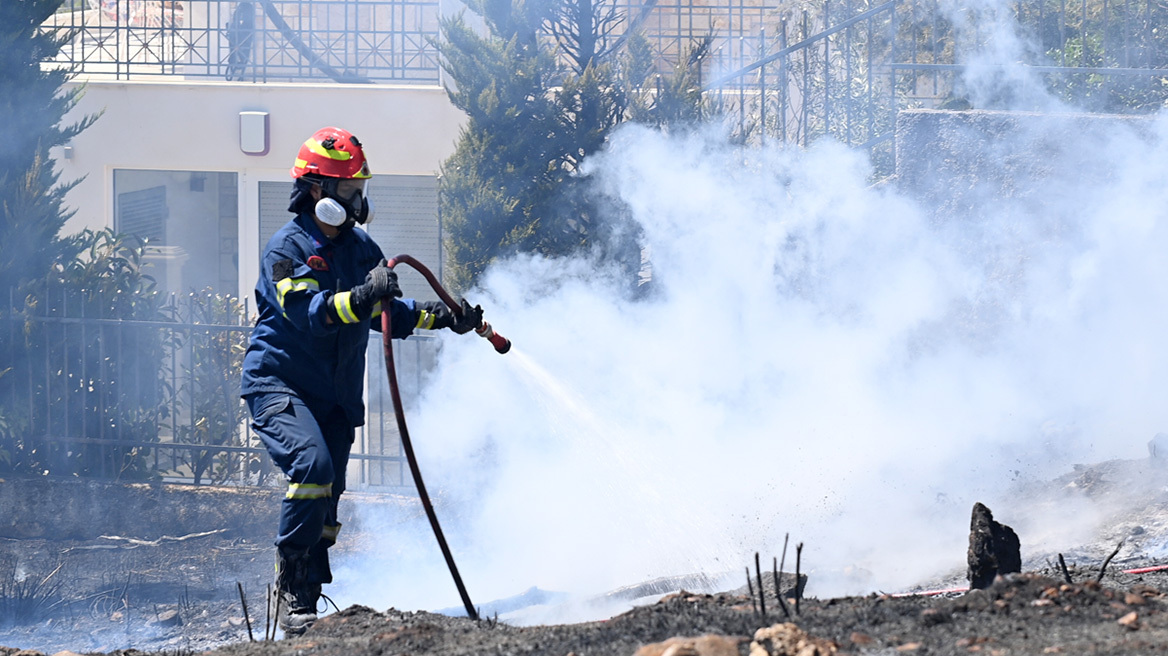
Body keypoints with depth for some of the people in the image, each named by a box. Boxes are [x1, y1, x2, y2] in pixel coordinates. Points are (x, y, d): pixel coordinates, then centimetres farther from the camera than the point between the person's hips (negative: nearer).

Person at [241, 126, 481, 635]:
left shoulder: (360, 248, 10)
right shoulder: (286, 248, -12)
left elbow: (388, 315, 16)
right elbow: (308, 312, -27)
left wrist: (443, 318, 2)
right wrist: (361, 296, -41)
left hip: (335, 397, 7)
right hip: (278, 384, -7)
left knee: (323, 510, 6)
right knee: (312, 465, -29)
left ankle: (303, 605, 14)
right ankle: (291, 593, -24)